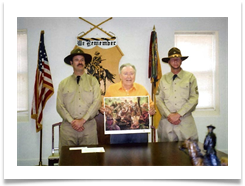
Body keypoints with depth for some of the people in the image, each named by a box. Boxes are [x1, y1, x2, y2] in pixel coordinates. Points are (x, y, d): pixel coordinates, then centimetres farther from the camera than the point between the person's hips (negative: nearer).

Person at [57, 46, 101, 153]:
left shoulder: (93, 81, 8)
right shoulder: (63, 83, 11)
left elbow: (97, 102, -2)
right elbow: (60, 106, 4)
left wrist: (82, 120, -9)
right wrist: (72, 121, -9)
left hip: (89, 126, 0)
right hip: (68, 127, 1)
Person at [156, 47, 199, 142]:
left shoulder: (190, 77, 6)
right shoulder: (163, 79, 10)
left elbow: (194, 99, -1)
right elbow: (158, 99, 5)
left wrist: (178, 114, -9)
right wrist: (169, 115, -8)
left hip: (186, 123, -1)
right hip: (167, 121, 1)